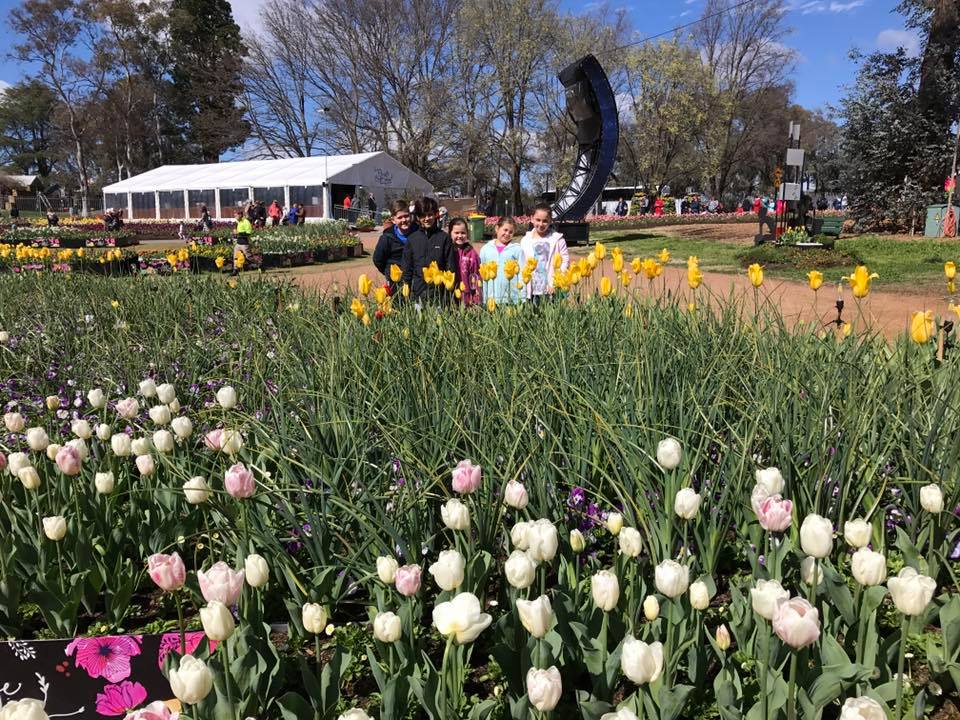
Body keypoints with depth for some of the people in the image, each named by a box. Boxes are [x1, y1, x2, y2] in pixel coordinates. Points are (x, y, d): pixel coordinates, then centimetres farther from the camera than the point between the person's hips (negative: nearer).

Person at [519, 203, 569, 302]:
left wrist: (555, 283, -9)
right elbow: (521, 264, 8)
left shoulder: (557, 240, 0)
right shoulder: (525, 241, 7)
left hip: (551, 291, -2)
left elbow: (565, 261, -1)